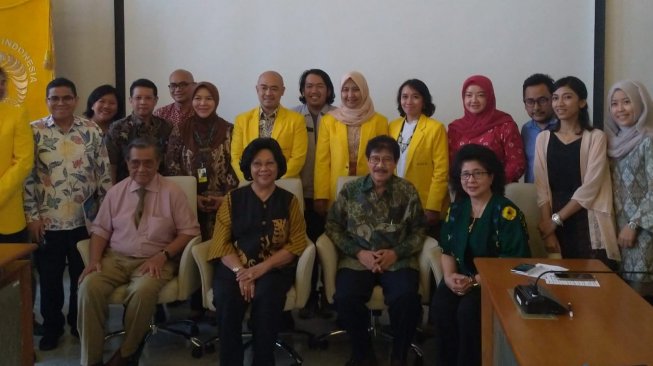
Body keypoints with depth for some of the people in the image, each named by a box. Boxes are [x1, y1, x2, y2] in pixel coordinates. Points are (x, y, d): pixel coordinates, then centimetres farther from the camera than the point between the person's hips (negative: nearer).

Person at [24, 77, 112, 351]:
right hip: (47, 221, -1)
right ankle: (52, 327, 28)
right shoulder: (34, 131, -2)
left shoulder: (91, 131, 2)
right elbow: (26, 176, -3)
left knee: (83, 276, 12)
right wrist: (32, 216, -7)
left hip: (85, 220, 1)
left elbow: (104, 173, 5)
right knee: (49, 279, 10)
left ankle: (79, 323, 31)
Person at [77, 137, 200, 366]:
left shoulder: (172, 192, 0)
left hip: (154, 260, -3)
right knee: (89, 286, -27)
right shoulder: (116, 191, 9)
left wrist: (163, 255, -15)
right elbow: (100, 229, 9)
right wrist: (94, 259, -10)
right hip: (116, 258, 3)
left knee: (143, 291, -36)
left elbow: (190, 231, -1)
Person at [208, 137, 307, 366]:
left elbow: (296, 244, 0)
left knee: (266, 296, -33)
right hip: (234, 267, 1)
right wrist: (240, 271, -15)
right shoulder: (232, 199, 12)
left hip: (274, 268, -1)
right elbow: (221, 242, 3)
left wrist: (262, 267, -14)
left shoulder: (289, 201, 11)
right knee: (226, 300, -31)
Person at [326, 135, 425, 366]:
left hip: (398, 260, 0)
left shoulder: (408, 191, 4)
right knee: (345, 299, -28)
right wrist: (358, 252, -8)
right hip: (357, 259, 1)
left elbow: (419, 231, 5)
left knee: (406, 299, -30)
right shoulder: (350, 190, 5)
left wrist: (396, 252, -11)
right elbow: (333, 227, 5)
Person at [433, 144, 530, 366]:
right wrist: (449, 276, -8)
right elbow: (447, 250, 13)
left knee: (468, 310, -30)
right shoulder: (456, 209, 10)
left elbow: (513, 262, -14)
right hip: (461, 279, 5)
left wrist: (476, 281, -20)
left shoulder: (506, 212, -10)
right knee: (441, 304, -24)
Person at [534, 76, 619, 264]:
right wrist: (549, 230, -6)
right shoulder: (543, 138, 8)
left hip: (588, 224, -2)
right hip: (553, 223, 3)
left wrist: (556, 219, -10)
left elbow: (590, 187, -9)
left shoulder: (596, 137, -1)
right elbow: (542, 188, 2)